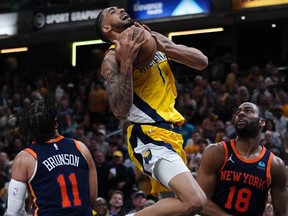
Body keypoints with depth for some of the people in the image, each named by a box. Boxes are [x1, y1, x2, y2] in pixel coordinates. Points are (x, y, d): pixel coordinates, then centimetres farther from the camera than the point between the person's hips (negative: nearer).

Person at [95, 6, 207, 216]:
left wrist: (164, 47, -12)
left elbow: (202, 61, 3)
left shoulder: (153, 39, 12)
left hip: (169, 131, 9)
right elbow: (120, 111, -23)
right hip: (150, 136, -9)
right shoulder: (113, 58, -10)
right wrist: (126, 62, -29)